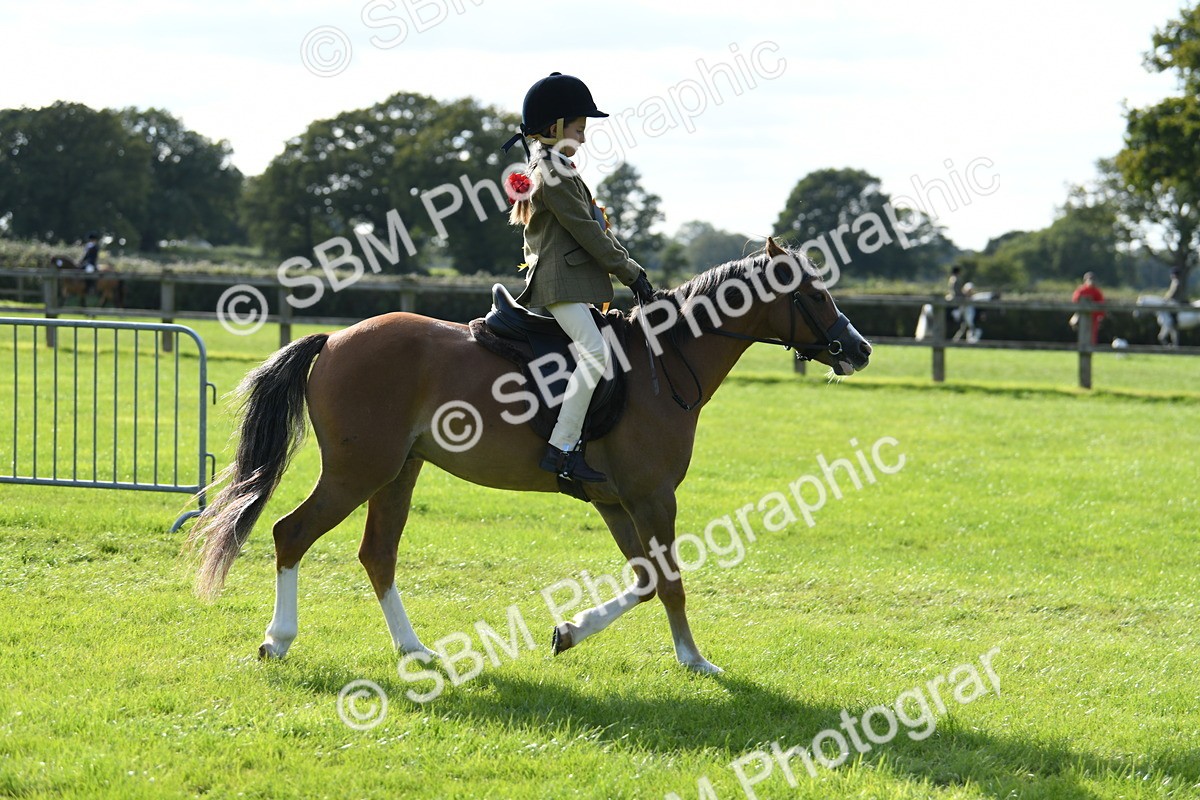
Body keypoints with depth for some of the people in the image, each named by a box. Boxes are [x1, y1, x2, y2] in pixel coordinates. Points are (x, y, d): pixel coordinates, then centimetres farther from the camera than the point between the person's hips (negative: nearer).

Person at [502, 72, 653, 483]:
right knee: (595, 352, -24)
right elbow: (586, 232, -16)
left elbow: (597, 228, 23)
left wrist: (630, 266, 16)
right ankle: (561, 448, -27)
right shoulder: (553, 174, -12)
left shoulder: (552, 168, 21)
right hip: (559, 283, -11)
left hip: (570, 280, 11)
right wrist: (630, 272, -10)